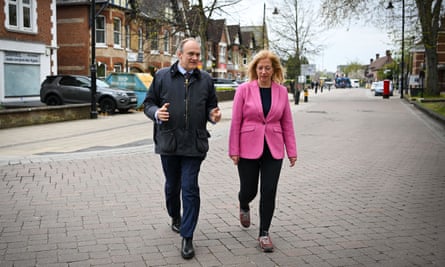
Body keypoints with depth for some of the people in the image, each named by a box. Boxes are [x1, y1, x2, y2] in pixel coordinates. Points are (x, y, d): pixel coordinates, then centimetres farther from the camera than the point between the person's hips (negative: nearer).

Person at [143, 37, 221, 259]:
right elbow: (148, 103, 7)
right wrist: (156, 113, -14)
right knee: (172, 186, 17)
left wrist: (213, 115, -7)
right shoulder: (162, 76, 3)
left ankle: (187, 237, 4)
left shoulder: (205, 80, 8)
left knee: (190, 189, -4)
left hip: (194, 144, 0)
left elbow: (211, 106, 16)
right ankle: (175, 217, 45)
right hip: (168, 142, 1)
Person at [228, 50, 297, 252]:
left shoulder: (281, 91, 3)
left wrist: (292, 151, 5)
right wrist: (234, 150, -5)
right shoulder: (244, 89, -4)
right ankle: (244, 207, 45)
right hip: (248, 149, -2)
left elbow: (287, 124, 7)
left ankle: (264, 233, 16)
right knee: (248, 190, 8)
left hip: (273, 150, 2)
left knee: (269, 192, 1)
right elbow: (235, 122, -3)